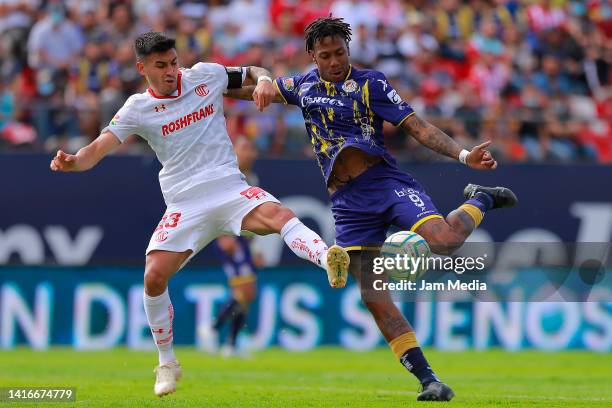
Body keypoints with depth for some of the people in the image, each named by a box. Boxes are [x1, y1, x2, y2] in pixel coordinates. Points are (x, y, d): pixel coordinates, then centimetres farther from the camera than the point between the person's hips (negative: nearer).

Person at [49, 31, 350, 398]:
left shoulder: (206, 76, 6)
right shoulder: (139, 109, 3)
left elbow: (253, 74, 21)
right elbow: (98, 150, -3)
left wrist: (263, 80, -4)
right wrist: (71, 162, -25)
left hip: (230, 189, 0)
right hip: (185, 206, 0)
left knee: (278, 215, -32)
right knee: (154, 277, -13)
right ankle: (167, 364, 6)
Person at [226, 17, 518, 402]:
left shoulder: (370, 83, 0)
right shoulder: (304, 85, 14)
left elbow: (417, 126, -5)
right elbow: (254, 88, 31)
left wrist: (463, 155, -16)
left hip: (386, 180, -4)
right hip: (348, 202, 4)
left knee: (442, 241, -29)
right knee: (373, 297, -8)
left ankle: (480, 201, 7)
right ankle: (428, 379, -4)